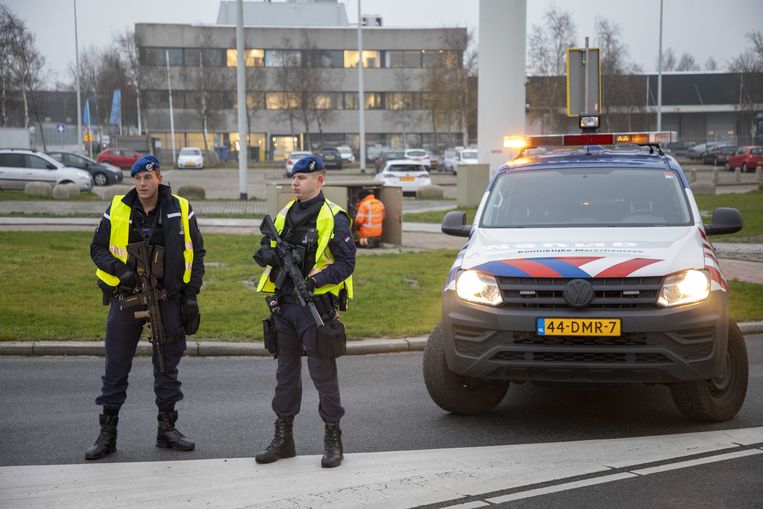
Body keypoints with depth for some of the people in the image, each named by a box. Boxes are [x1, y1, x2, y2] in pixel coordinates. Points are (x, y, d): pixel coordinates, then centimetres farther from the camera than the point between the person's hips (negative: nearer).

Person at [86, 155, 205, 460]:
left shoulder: (180, 210, -1)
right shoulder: (117, 210, -1)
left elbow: (196, 252, 5)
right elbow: (97, 248, 4)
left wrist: (191, 293, -1)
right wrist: (119, 269, -15)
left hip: (168, 297, 0)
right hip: (126, 295, 0)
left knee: (167, 365, 8)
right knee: (116, 367, 2)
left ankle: (167, 427, 20)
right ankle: (107, 433, 11)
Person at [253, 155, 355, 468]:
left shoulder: (333, 217, -7)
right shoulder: (285, 214, 13)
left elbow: (346, 263, -12)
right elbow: (264, 249, 16)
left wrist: (315, 280, -25)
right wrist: (266, 254, -8)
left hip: (316, 305, -6)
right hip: (285, 305, 7)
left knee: (323, 374, -2)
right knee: (286, 372, 12)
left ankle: (333, 439, 10)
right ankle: (283, 437, 22)